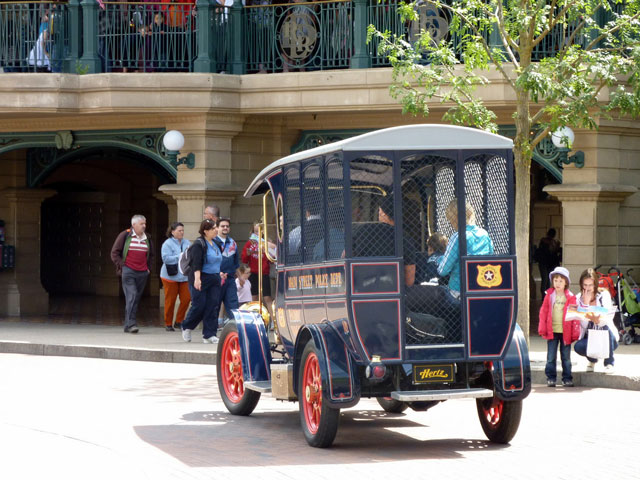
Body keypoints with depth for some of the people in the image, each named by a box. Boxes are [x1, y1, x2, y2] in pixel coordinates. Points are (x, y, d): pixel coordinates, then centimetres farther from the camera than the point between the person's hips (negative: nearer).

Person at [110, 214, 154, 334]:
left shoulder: (147, 238, 15)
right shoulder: (125, 236, -1)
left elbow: (151, 255, 29)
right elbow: (114, 253, 2)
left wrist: (148, 268, 17)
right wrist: (121, 266, -6)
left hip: (142, 273, 5)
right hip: (128, 271, -5)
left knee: (136, 299, 6)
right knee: (131, 296, -17)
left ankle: (127, 326, 12)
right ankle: (130, 323, -21)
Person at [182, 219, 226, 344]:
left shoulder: (214, 244, 14)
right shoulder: (199, 244, -12)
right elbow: (196, 263, -22)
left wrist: (219, 273, 25)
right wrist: (197, 279, -31)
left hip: (214, 280, 7)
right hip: (201, 279, -7)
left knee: (212, 307, 1)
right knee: (199, 306, -5)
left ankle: (209, 335, 3)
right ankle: (186, 327, 20)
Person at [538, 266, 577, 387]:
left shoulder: (570, 297, 0)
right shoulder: (549, 295, 2)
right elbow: (543, 312, 4)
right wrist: (542, 329, -2)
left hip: (566, 331, 0)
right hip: (552, 331, 0)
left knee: (566, 357, 6)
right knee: (551, 357, 2)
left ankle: (567, 378, 14)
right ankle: (551, 378, 9)